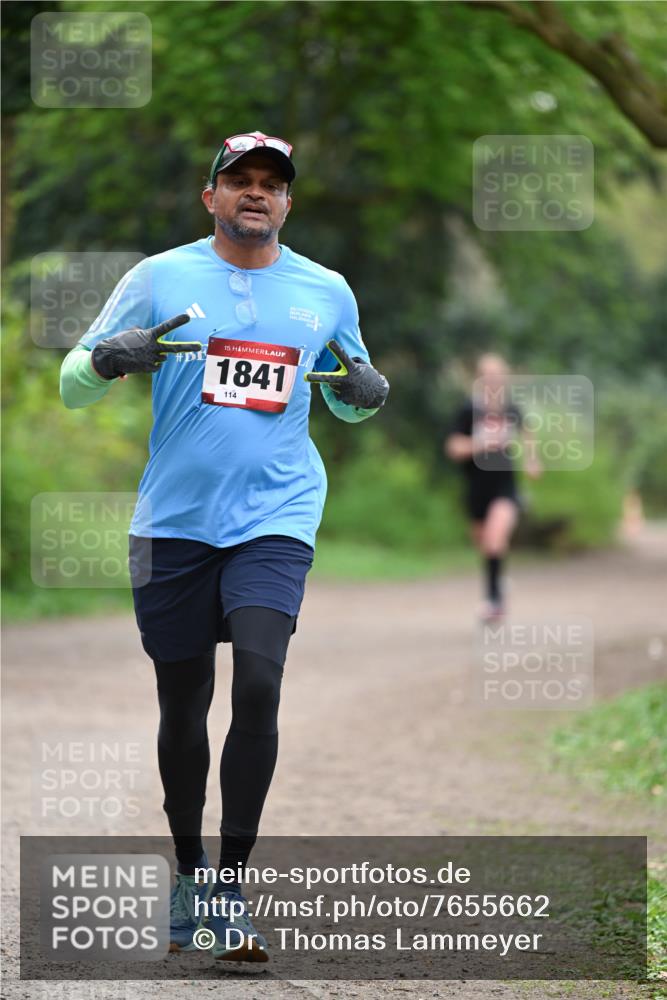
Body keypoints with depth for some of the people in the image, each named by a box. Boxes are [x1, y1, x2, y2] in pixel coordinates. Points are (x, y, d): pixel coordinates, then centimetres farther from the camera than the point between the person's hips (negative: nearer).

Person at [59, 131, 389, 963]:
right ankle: (187, 872, 25)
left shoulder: (326, 292, 10)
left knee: (258, 686, -17)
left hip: (274, 519, 0)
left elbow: (347, 401, 25)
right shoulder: (160, 278, 4)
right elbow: (73, 386, 5)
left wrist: (368, 391, 2)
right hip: (173, 521, 0)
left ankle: (230, 892, -10)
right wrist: (110, 357, -17)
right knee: (183, 707, 4)